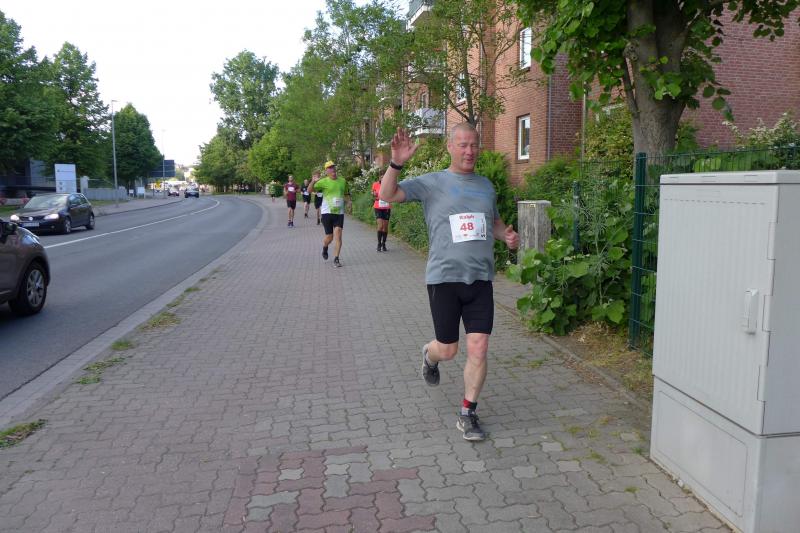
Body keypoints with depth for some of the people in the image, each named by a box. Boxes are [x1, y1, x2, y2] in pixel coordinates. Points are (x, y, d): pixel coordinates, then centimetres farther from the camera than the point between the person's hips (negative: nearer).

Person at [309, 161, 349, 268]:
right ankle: (324, 248, 39)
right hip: (327, 212, -2)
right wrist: (313, 181, -29)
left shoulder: (343, 181, 9)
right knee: (329, 236, 3)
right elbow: (310, 190, -10)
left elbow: (345, 193, 25)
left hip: (339, 212, 2)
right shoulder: (323, 182, -4)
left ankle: (336, 259, -6)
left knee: (338, 234, -11)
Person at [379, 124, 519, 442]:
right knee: (447, 350, 7)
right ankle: (429, 355, 46)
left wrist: (507, 236, 5)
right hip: (444, 278, -3)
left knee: (478, 349, -3)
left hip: (480, 279, 3)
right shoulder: (432, 183, -1)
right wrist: (396, 163, -23)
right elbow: (386, 195, -8)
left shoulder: (486, 185, 12)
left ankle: (467, 415, 15)